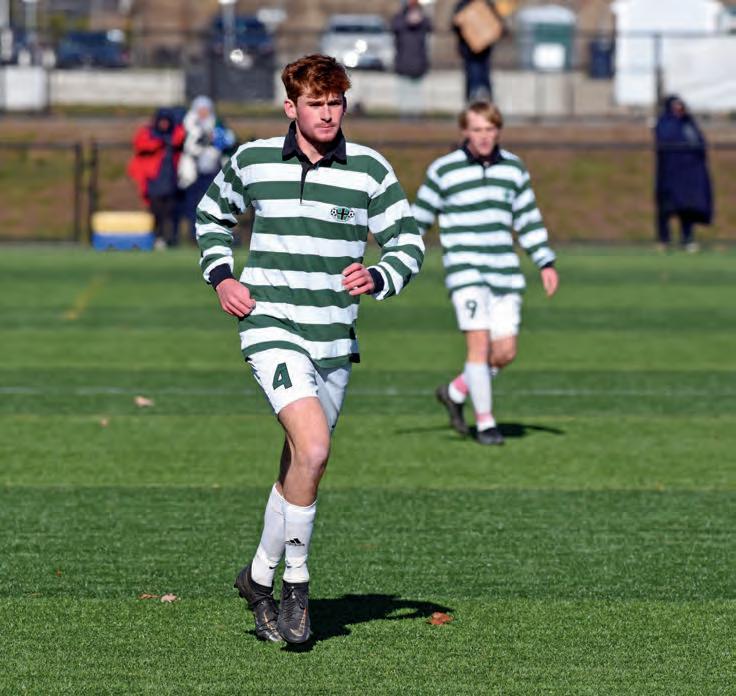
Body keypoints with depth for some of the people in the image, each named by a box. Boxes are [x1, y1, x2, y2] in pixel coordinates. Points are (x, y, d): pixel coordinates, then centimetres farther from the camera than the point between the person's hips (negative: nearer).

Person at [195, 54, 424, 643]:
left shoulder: (370, 170, 0)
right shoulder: (251, 161, 0)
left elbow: (409, 242, 6)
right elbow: (212, 215, 19)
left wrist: (377, 279, -14)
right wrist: (221, 276, 4)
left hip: (334, 340, 3)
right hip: (271, 327, -3)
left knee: (302, 464, 10)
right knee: (313, 447, -23)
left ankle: (262, 577, 30)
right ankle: (295, 580, -9)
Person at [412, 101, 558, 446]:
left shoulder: (513, 168, 9)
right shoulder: (443, 170, -2)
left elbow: (529, 220, 17)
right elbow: (419, 218, 4)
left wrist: (546, 263, 11)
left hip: (505, 272, 4)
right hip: (465, 270, -4)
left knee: (505, 351, 0)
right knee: (479, 343, -12)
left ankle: (455, 392, 25)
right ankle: (485, 423, 0)